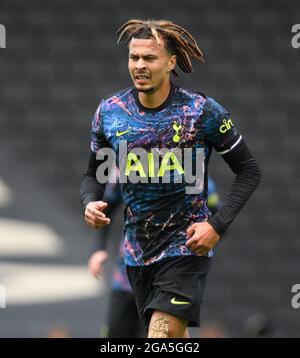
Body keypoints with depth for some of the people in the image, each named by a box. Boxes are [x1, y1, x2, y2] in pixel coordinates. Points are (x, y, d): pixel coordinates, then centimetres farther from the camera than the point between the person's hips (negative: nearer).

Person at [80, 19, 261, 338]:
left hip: (186, 248, -5)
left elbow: (249, 171, -3)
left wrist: (217, 225, -14)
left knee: (162, 334, -19)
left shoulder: (202, 111, -11)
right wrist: (90, 203, -10)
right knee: (173, 337, 16)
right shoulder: (109, 112, 0)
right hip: (137, 251, 5)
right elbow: (94, 173, 13)